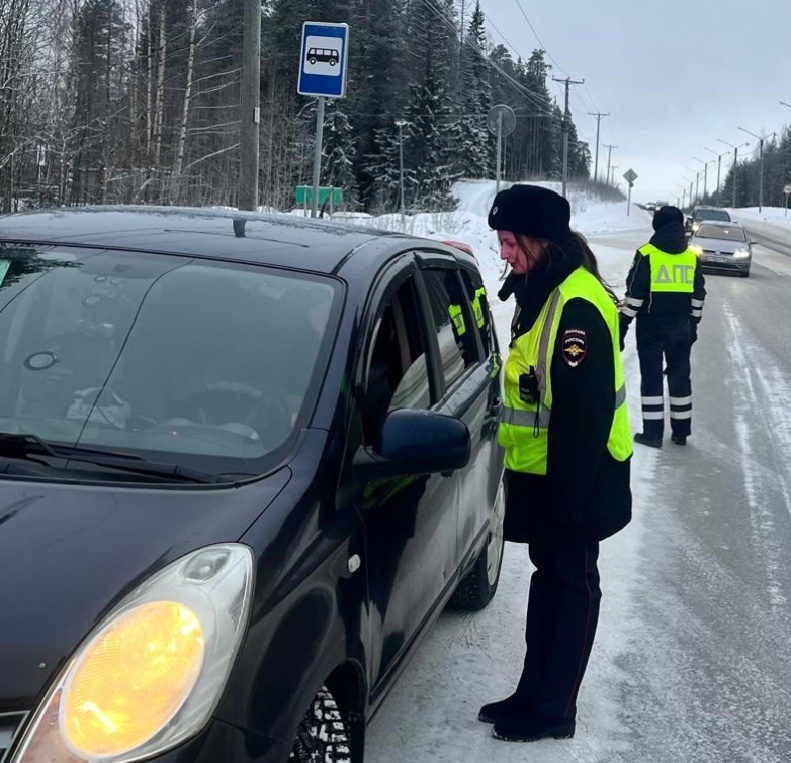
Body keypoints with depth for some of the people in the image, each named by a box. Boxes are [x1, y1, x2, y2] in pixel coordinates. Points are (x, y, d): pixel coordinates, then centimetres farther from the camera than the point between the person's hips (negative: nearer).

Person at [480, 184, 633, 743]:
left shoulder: (576, 305, -24)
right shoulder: (542, 292, 8)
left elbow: (584, 414, -26)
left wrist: (569, 496, -24)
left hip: (575, 477, -10)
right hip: (543, 470, 10)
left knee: (572, 582, 3)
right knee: (550, 575, 17)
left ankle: (553, 710, 15)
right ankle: (534, 692, 29)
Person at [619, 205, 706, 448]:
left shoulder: (646, 254, -8)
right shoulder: (692, 257, 6)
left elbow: (634, 294, -11)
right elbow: (698, 297, 10)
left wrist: (622, 326, -6)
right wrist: (693, 325, 20)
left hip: (651, 326, -4)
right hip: (682, 327, 4)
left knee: (651, 377, 2)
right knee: (680, 376, 12)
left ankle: (653, 432, 1)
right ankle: (681, 431, 18)